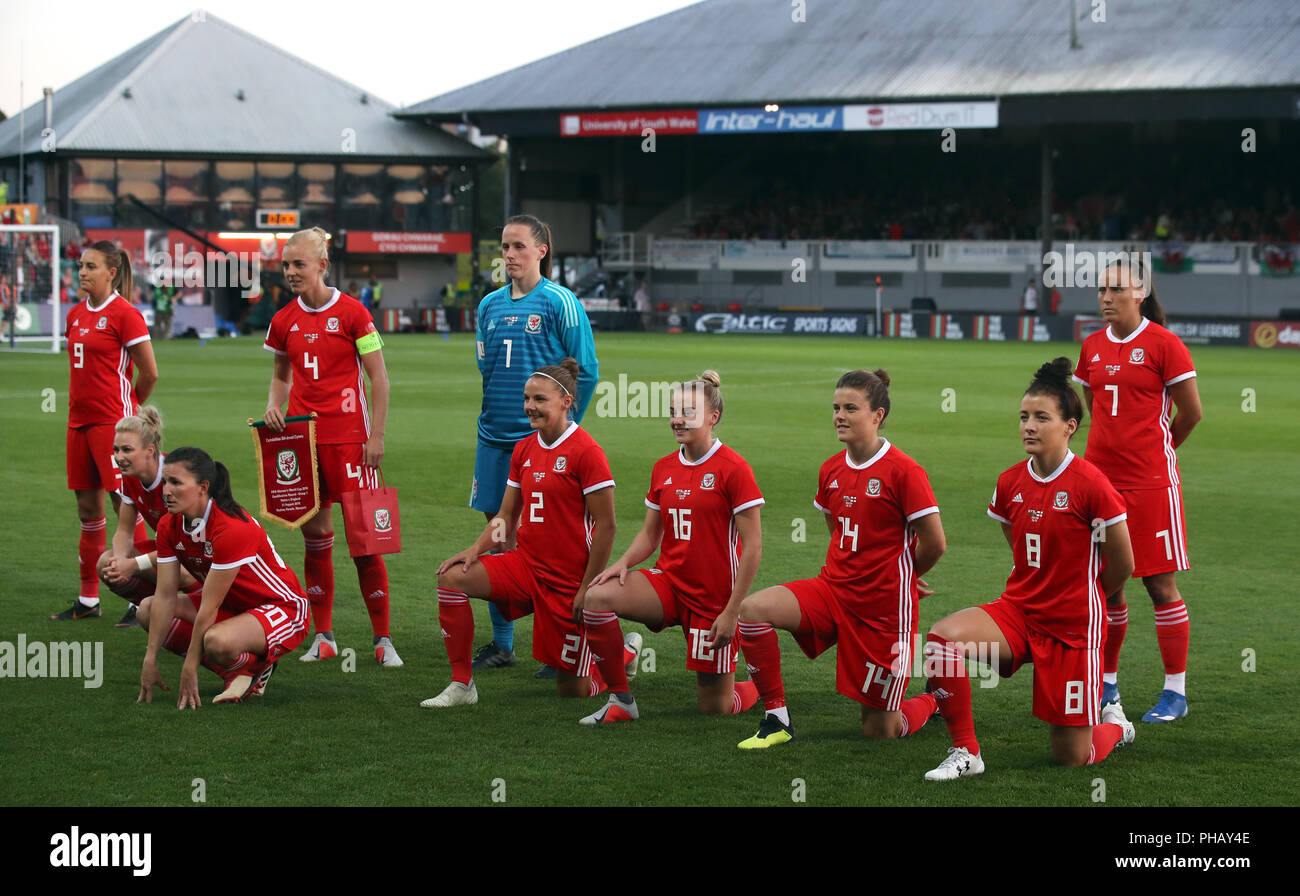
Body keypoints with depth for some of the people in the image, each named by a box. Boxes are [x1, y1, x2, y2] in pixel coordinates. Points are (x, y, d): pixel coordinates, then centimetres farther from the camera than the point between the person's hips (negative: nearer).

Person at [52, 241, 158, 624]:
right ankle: (88, 600, 18)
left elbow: (149, 374, -8)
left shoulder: (125, 315, -10)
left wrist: (126, 409, 5)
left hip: (113, 422, -7)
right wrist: (83, 403, 15)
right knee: (88, 509, 11)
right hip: (80, 420, 7)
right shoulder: (75, 315, 12)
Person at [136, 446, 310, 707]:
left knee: (218, 642, -38)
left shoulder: (232, 528, -30)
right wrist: (150, 660, -11)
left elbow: (209, 608, -28)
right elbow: (165, 596, -6)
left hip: (283, 610, -9)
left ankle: (256, 668, -1)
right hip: (234, 606, 9)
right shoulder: (169, 527, -6)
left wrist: (190, 668, -24)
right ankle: (233, 671, 0)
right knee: (147, 609, -3)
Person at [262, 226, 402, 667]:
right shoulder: (284, 320, 8)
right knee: (315, 535, 7)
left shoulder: (351, 312, -5)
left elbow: (378, 377, -4)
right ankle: (323, 638, 15)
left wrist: (376, 435, -9)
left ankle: (383, 639, 2)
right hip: (301, 436, 5)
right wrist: (274, 405, 1)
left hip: (347, 437, -4)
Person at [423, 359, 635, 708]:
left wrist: (588, 588, -16)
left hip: (568, 581, -6)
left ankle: (622, 655, 34)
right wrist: (476, 549, -5)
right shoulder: (524, 449, 7)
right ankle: (462, 685, -8)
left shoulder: (586, 451, -14)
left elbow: (606, 526, -14)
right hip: (525, 565, 6)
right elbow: (507, 515, 13)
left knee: (572, 690, 0)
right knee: (452, 577, -17)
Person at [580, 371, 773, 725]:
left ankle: (760, 685, 35)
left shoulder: (732, 468, -13)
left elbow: (753, 545, -14)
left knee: (715, 709, 0)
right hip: (668, 581, 5)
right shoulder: (664, 468, 5)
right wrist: (623, 563, -7)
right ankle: (621, 700, -8)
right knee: (598, 596, -23)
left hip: (714, 598, -5)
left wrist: (731, 612, -17)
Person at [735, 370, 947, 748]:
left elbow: (935, 543, -11)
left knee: (879, 730, 1)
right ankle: (776, 720, -8)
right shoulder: (831, 469, 5)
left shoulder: (903, 471, -15)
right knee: (752, 610, -22)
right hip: (833, 590, 6)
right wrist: (849, 573, 11)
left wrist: (901, 576, 5)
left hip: (884, 609, -6)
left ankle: (937, 699, 34)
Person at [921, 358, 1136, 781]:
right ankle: (965, 753, -11)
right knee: (942, 637, -26)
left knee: (1071, 758, 0)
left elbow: (1122, 565, -6)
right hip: (1017, 611, 5)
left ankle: (1113, 725, 37)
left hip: (1072, 627, -5)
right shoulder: (1011, 483, 1)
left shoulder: (1090, 485, -16)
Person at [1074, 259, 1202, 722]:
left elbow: (1191, 411, -5)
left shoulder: (1162, 344, -8)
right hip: (1100, 477, 5)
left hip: (1150, 483, -5)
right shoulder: (1093, 346, 10)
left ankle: (1175, 691, 4)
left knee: (1160, 584, -2)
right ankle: (1107, 684, 20)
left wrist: (1155, 451, 8)